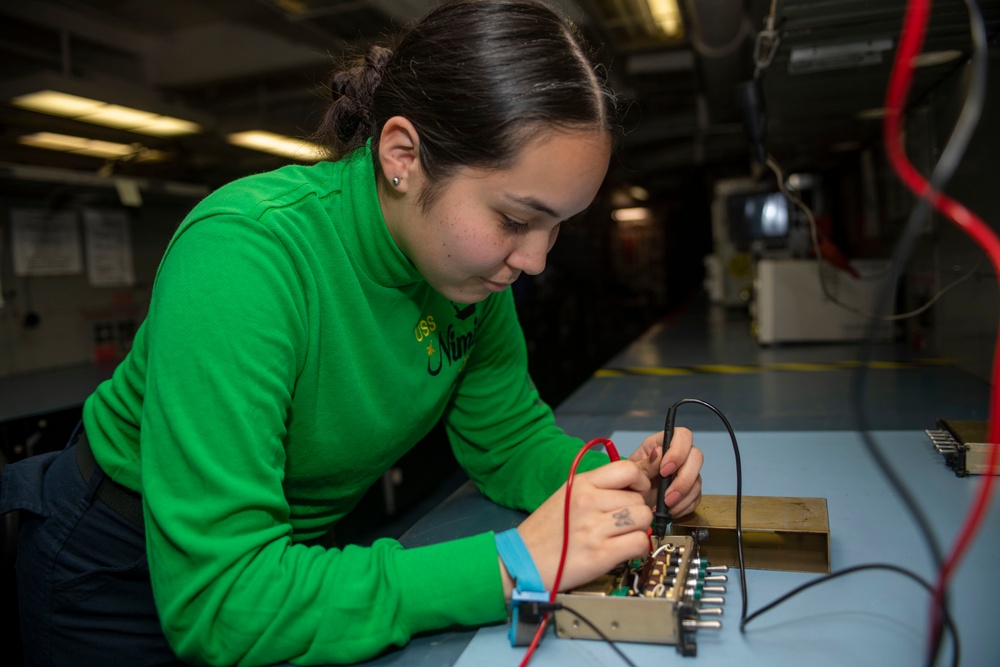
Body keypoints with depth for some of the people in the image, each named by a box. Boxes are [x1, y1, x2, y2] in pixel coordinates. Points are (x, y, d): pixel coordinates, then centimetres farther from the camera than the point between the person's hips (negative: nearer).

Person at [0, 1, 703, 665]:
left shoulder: (474, 259, -14)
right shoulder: (243, 252, -35)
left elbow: (511, 436, -5)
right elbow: (214, 601, -37)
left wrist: (621, 477, -24)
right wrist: (509, 564, -40)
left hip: (303, 548, 6)